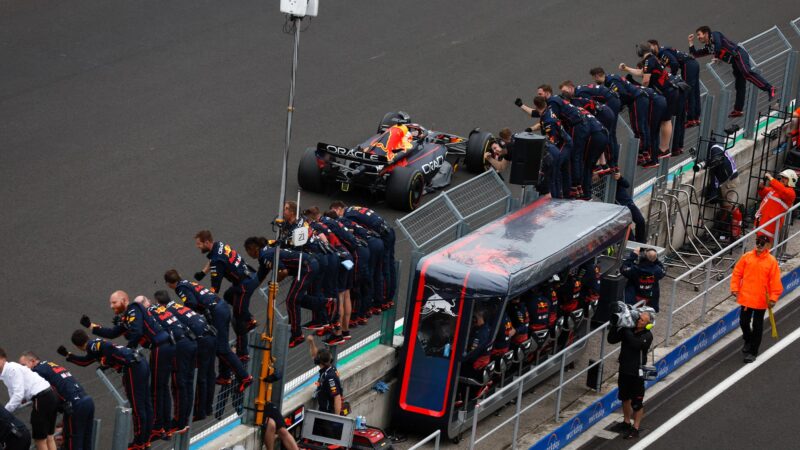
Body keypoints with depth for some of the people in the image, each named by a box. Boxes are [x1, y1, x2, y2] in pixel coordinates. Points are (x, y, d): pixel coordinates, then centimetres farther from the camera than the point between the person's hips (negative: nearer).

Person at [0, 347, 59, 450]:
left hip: (42, 399, -10)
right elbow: (15, 395, 16)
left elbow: (18, 394, -19)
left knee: (40, 440, -1)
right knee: (49, 438, 15)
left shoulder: (12, 369, -12)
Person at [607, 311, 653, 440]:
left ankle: (635, 428, 14)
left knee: (637, 402, 2)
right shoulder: (628, 330, -1)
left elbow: (635, 343, -33)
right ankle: (626, 422, 40)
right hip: (624, 370, 6)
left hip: (637, 373, -6)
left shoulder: (647, 336, -15)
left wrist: (626, 330, -29)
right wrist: (615, 325, -17)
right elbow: (611, 339, -4)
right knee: (625, 398, 21)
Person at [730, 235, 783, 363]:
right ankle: (748, 341, 41)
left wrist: (773, 298, -12)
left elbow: (775, 281, -9)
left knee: (757, 326, 6)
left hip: (761, 300, -3)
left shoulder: (771, 261, -10)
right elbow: (737, 273, 4)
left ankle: (753, 352, 17)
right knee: (744, 322, 13)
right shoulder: (747, 257, -3)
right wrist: (735, 288, -2)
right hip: (746, 297, 3)